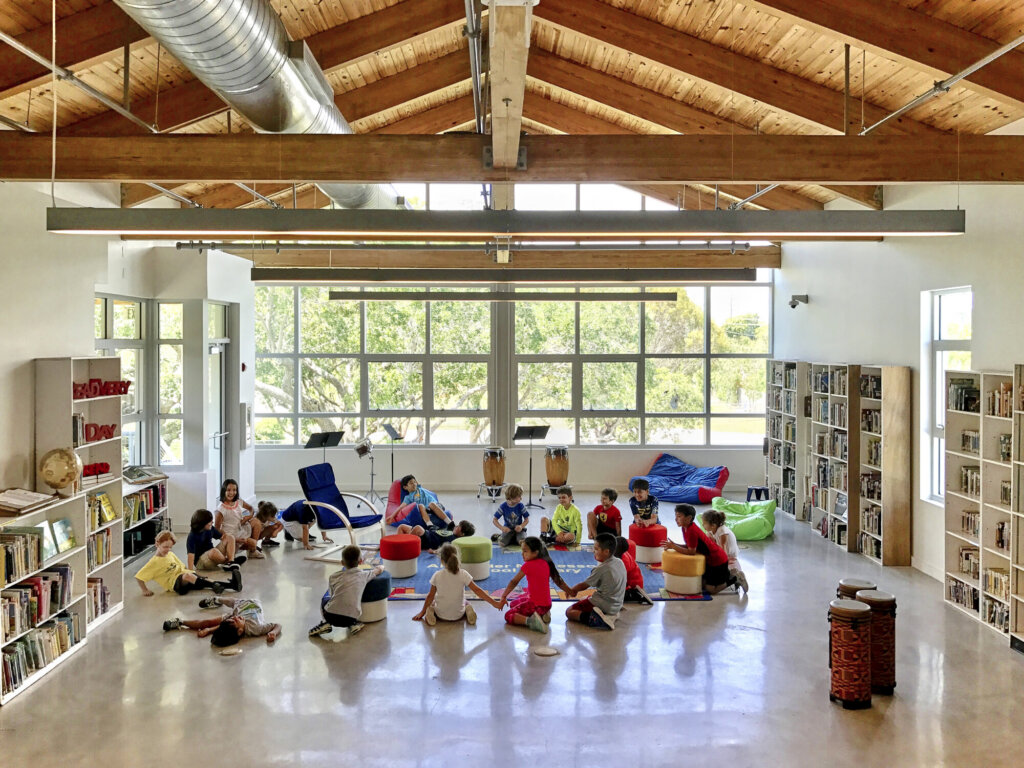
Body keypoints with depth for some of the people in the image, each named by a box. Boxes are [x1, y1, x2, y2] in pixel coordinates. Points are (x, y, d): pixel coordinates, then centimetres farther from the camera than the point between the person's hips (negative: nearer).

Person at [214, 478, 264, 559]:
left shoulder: (239, 502, -1)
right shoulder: (221, 509, -20)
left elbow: (250, 508, 20)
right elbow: (217, 529, -17)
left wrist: (249, 516, -6)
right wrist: (234, 539, -21)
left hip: (242, 529, 8)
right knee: (252, 543, -23)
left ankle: (255, 547, 4)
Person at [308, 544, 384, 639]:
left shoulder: (333, 577, 12)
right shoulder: (364, 575, 11)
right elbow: (379, 569, 28)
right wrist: (380, 567, 52)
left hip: (331, 615, -1)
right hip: (351, 618, 1)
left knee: (325, 599, 32)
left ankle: (326, 623, 11)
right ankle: (353, 624, 11)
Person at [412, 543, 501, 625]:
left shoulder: (437, 576, -14)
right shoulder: (463, 574, -15)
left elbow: (430, 595, -5)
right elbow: (477, 590, -15)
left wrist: (422, 612, 8)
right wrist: (494, 603, -10)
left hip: (441, 615, 0)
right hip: (458, 616, 0)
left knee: (432, 601, 32)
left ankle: (430, 612, 0)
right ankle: (468, 611, 1)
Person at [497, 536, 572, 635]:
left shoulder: (528, 565, -17)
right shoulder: (546, 563, 2)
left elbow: (514, 582, -10)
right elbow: (558, 580, 11)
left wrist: (503, 597, -1)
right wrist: (569, 591, 26)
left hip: (536, 604, -8)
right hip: (547, 603, 8)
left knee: (508, 616, -1)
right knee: (513, 604, 26)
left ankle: (530, 620, -25)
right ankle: (542, 615, 7)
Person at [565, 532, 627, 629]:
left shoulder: (601, 569, -22)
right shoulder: (619, 562, 0)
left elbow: (584, 585, -7)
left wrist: (572, 590, 10)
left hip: (603, 606, -8)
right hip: (616, 606, 8)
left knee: (569, 612, 0)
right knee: (584, 599, 32)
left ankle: (595, 620, -21)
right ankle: (610, 615, 9)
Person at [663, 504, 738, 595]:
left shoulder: (692, 530, -28)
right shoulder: (685, 528, 2)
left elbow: (691, 551, -26)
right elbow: (689, 546, 4)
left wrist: (673, 546, -23)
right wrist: (674, 545, -8)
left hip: (718, 560, -10)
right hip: (709, 559, 10)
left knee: (711, 589, -4)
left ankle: (733, 579, 10)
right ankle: (726, 575, 25)